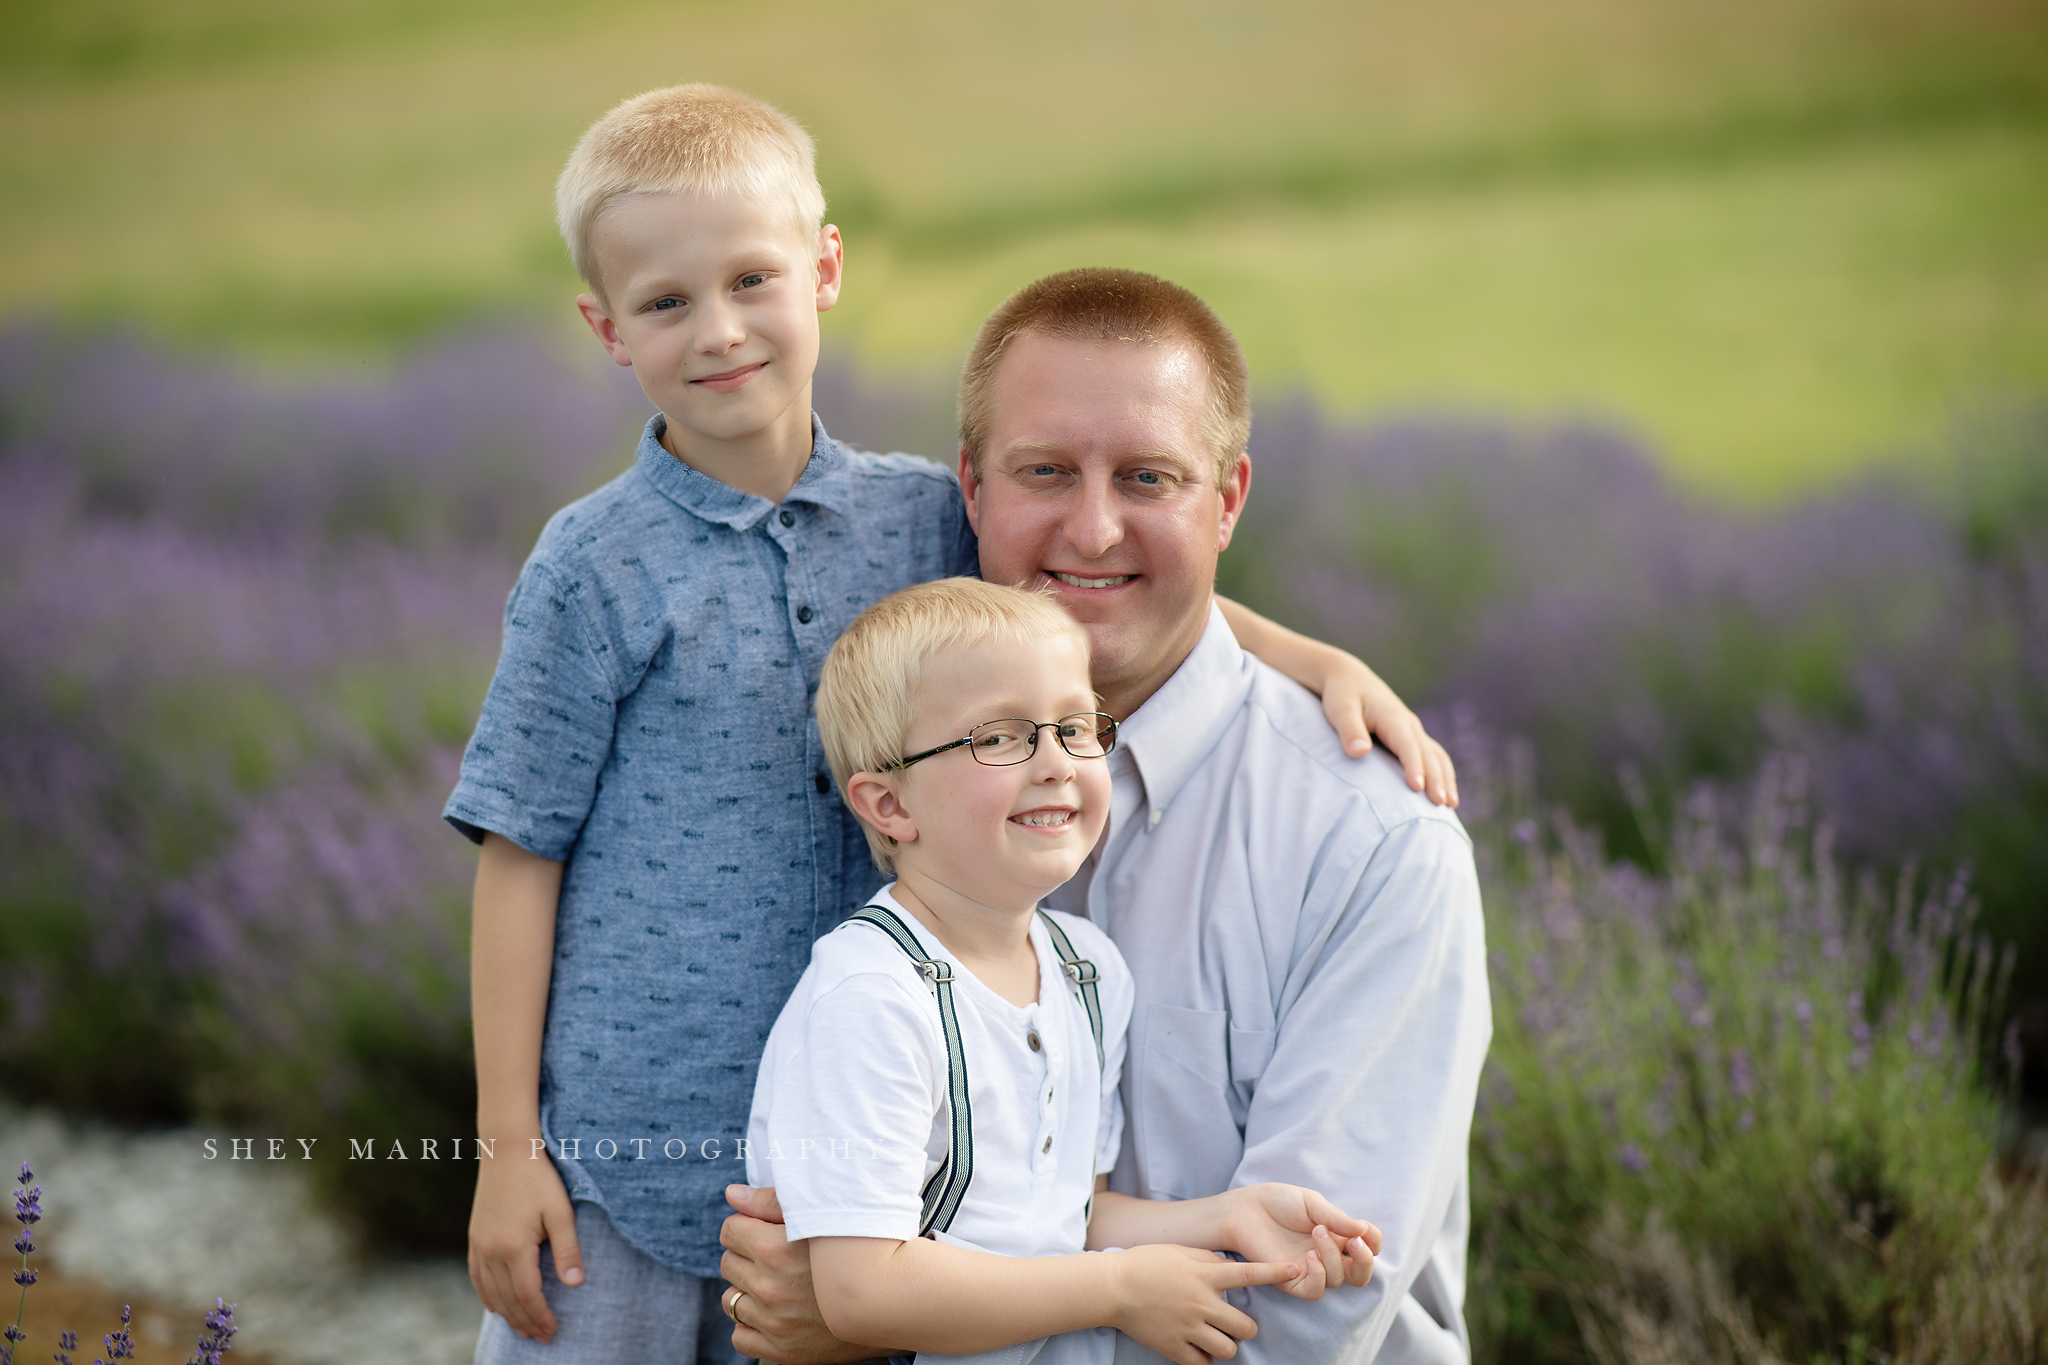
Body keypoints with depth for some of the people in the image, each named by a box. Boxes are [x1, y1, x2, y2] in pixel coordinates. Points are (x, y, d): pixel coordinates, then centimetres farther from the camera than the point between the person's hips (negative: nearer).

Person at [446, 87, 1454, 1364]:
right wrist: (507, 1145, -6)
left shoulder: (921, 519, 3)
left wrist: (1325, 661, -5)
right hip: (620, 1157, -3)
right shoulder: (597, 567, -7)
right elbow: (522, 858, -5)